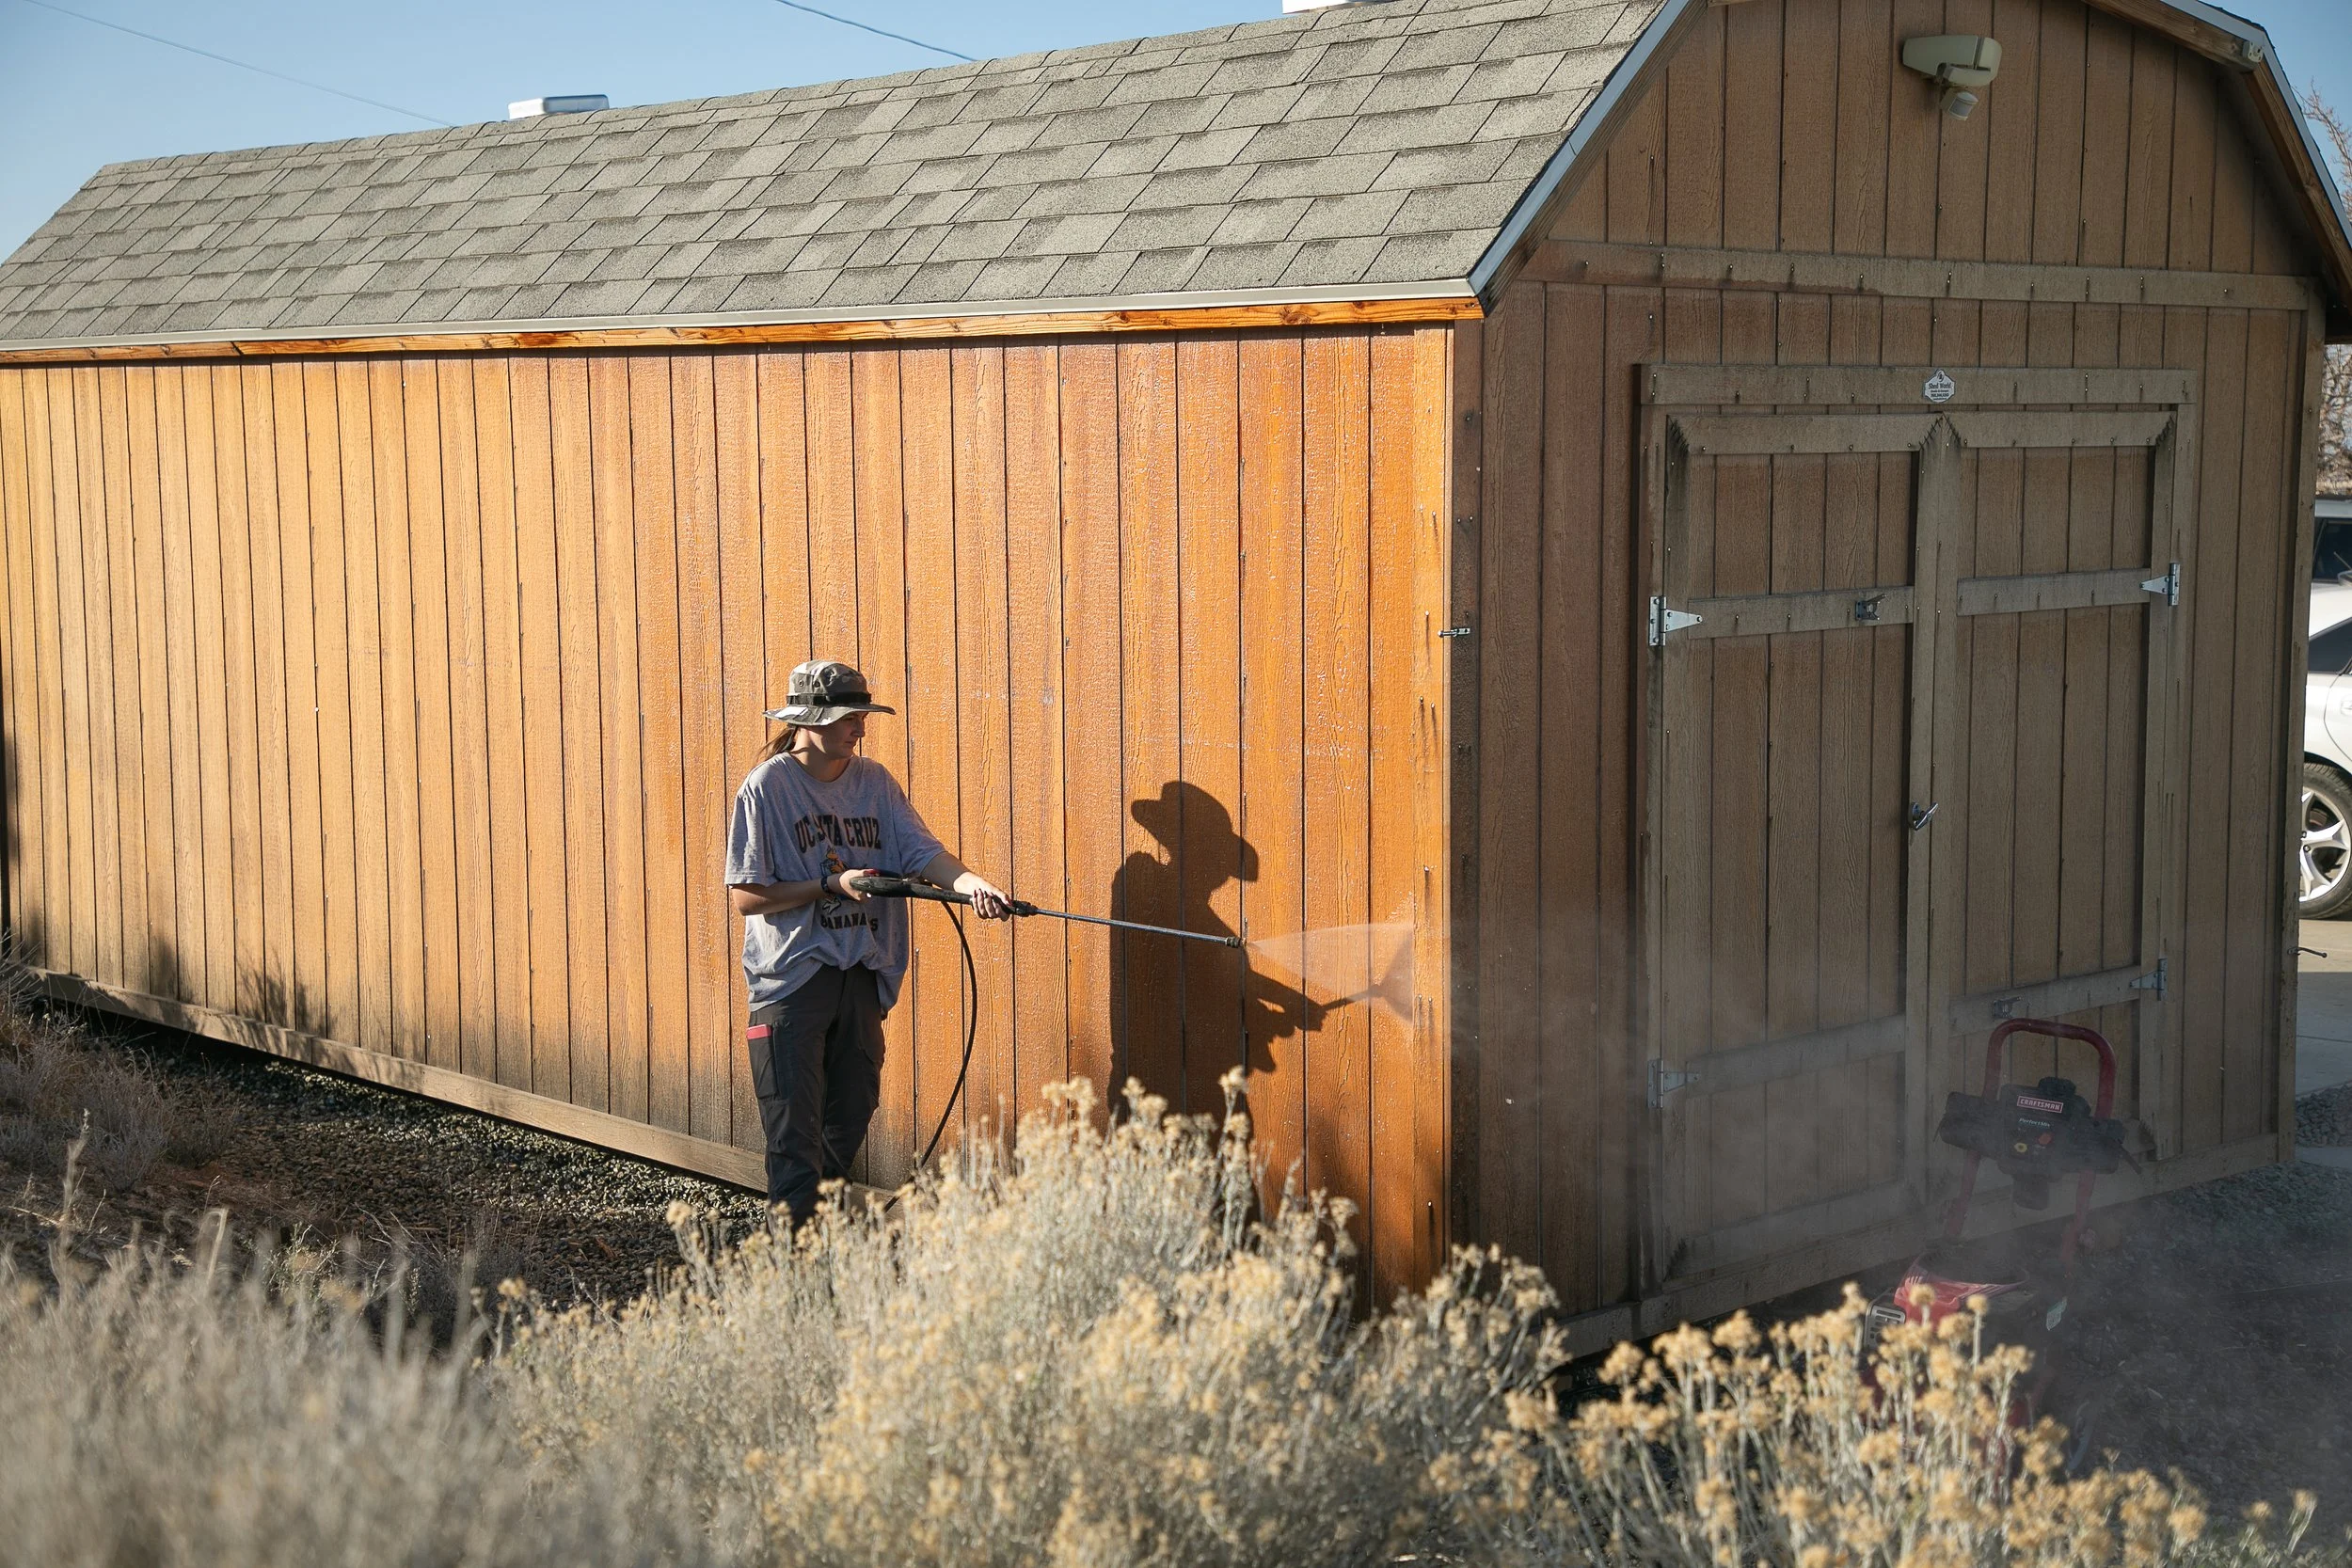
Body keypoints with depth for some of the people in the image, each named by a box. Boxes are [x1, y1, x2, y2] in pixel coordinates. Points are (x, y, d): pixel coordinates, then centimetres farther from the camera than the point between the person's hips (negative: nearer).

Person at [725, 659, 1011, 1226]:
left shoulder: (874, 781, 7)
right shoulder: (768, 787, -8)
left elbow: (922, 850, -5)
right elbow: (746, 896, -11)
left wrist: (969, 882, -24)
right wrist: (832, 885, -17)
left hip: (862, 977, 5)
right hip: (792, 977, -5)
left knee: (851, 1115, 13)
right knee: (795, 1131, -5)